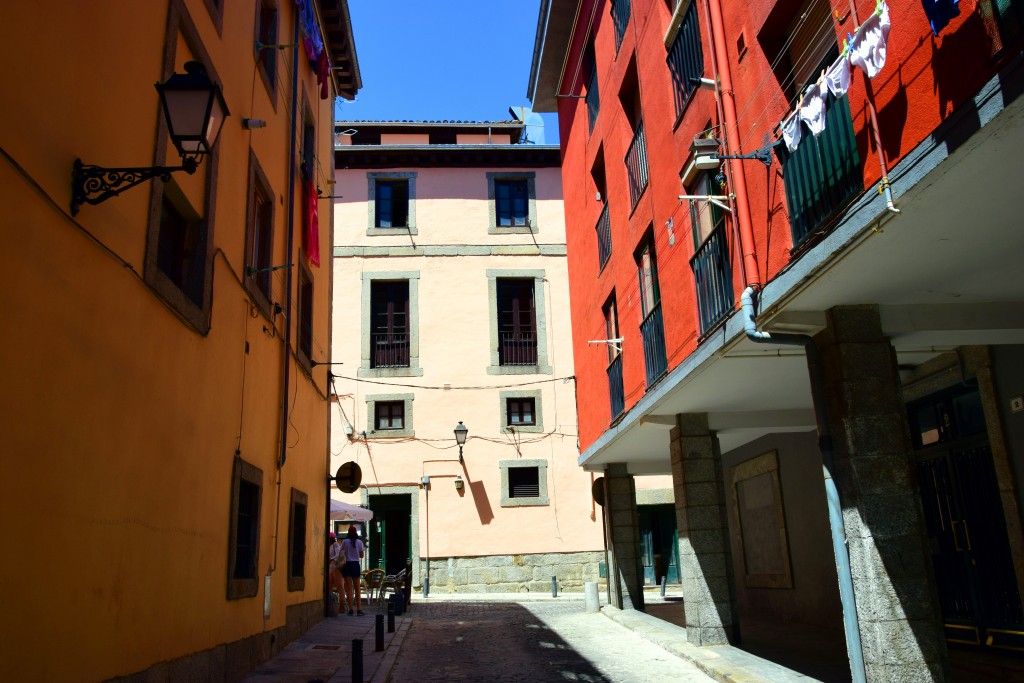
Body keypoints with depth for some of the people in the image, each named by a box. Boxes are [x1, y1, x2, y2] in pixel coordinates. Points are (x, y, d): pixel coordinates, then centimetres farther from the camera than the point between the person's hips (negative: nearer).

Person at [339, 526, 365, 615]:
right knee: (357, 588, 9)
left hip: (347, 564, -2)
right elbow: (361, 556, 6)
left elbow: (342, 555, -7)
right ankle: (359, 609, 4)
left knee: (349, 588, 2)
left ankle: (350, 609, -2)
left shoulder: (345, 542, -6)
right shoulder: (359, 542, 0)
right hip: (356, 564, 2)